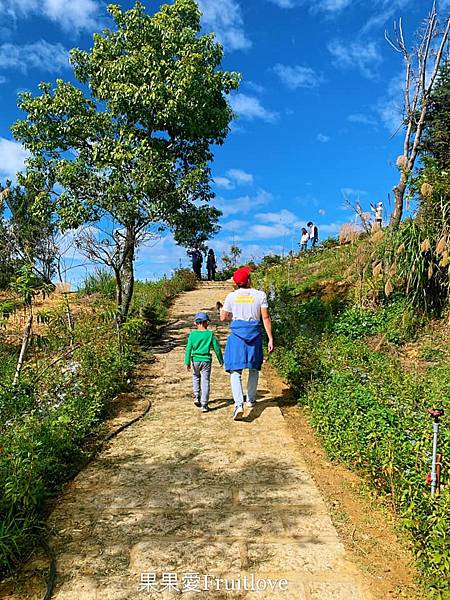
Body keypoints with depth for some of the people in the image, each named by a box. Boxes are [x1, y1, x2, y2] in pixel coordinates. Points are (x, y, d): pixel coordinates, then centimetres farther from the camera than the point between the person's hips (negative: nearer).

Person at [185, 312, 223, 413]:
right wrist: (221, 360, 12)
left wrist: (187, 362, 3)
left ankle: (196, 397, 17)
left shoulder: (192, 334, -2)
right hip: (206, 360, -1)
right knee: (205, 381, 2)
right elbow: (217, 348, 1)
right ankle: (204, 405, 0)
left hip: (195, 360, 1)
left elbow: (188, 348, -3)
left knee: (196, 377, 26)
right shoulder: (210, 334, -3)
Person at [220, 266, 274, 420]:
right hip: (254, 333, 1)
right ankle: (251, 400, 32)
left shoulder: (232, 296, 0)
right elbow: (266, 318, -4)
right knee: (254, 368, 19)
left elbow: (223, 317, 4)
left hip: (237, 334, -1)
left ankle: (239, 404, -18)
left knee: (235, 370, -1)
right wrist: (270, 339, -1)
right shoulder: (260, 295, -2)